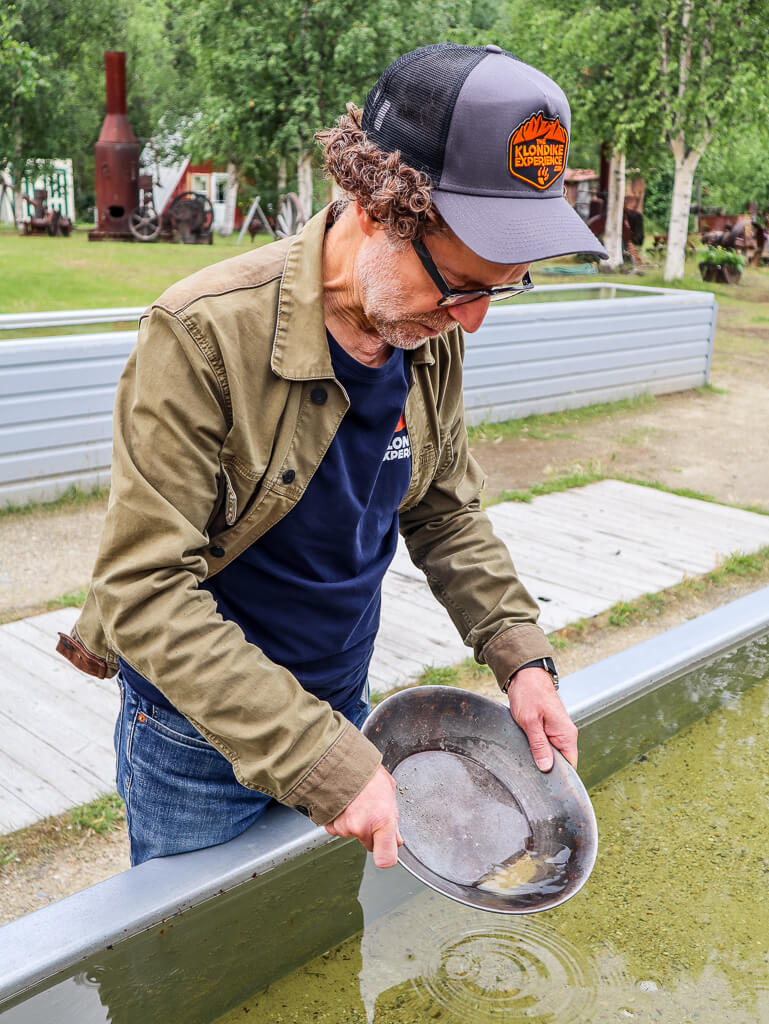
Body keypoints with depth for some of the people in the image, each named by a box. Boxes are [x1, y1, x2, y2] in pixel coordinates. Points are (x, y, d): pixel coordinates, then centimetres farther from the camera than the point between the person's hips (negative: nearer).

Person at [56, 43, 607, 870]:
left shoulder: (432, 334, -7)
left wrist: (522, 656, -7)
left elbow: (447, 516, 6)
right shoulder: (204, 334, -27)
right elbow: (147, 591, -27)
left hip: (341, 706, 5)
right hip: (200, 731, -5)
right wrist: (322, 762, -29)